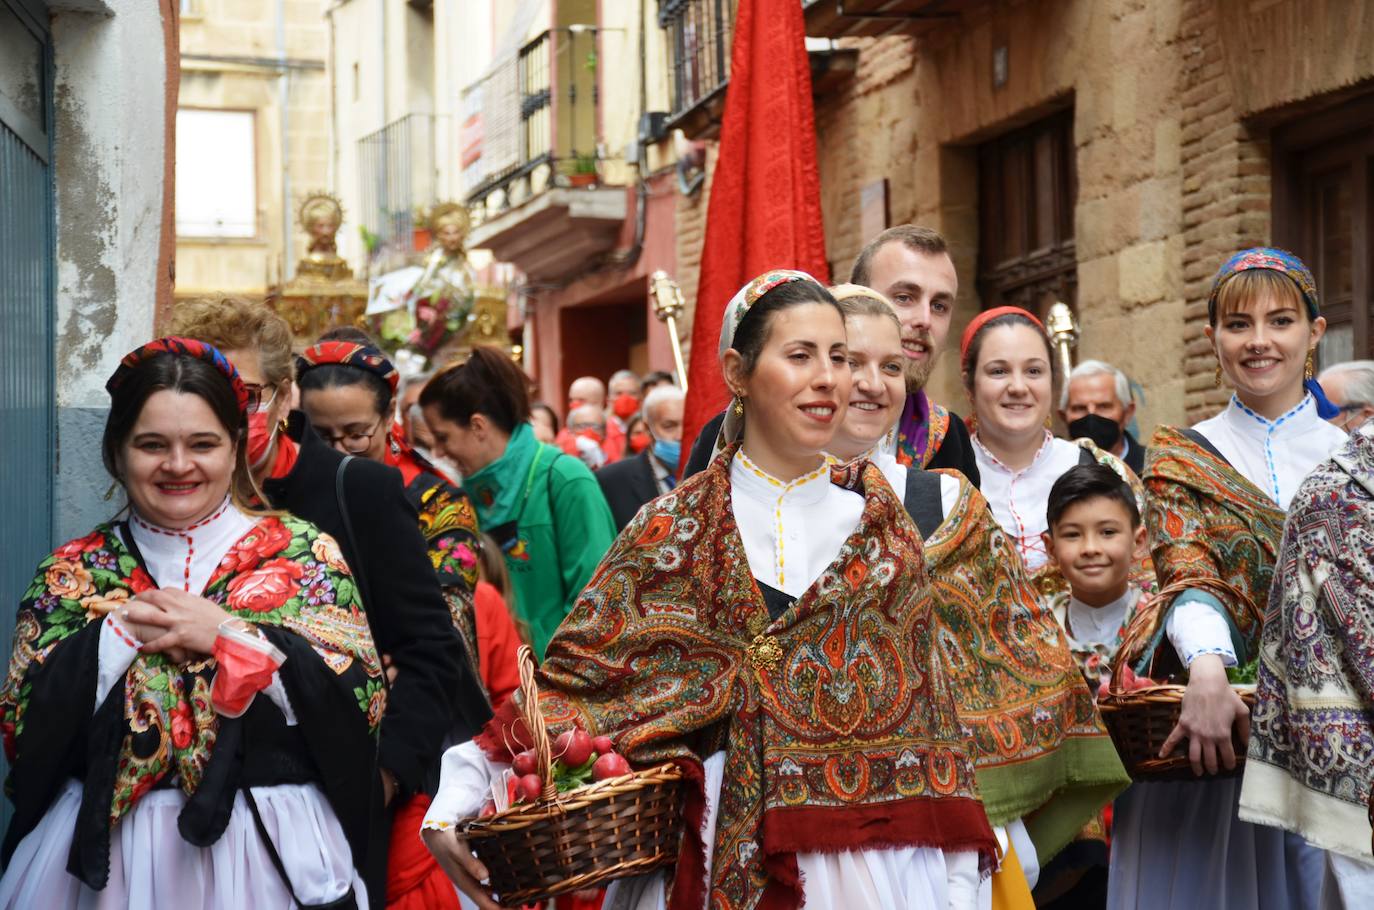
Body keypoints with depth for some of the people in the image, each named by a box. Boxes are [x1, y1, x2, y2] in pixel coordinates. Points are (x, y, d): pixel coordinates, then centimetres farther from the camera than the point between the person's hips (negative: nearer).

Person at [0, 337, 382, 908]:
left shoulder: (303, 553, -1)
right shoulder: (74, 570, 3)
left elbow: (362, 699, -9)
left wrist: (226, 634, -15)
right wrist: (124, 631, -13)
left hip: (267, 849, -1)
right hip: (106, 850, 1)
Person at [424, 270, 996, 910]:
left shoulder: (882, 525, 5)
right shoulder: (671, 532, 1)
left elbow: (927, 708, 5)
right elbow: (574, 678, -2)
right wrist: (458, 796, -14)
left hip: (868, 858, 1)